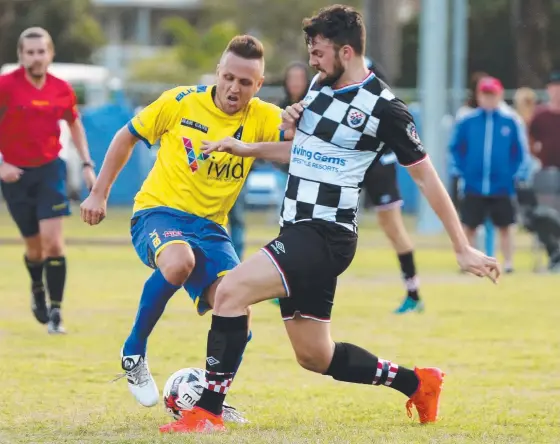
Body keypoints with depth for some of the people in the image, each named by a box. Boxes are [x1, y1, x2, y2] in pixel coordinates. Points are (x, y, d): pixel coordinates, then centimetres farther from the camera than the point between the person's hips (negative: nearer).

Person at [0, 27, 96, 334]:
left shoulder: (61, 89, -2)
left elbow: (75, 124, 15)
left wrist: (87, 164, 10)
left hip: (49, 170, 1)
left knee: (53, 241, -13)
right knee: (34, 246, 9)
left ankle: (55, 311, -8)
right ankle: (38, 291, 40)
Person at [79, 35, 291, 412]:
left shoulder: (262, 118, -2)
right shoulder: (181, 103, -5)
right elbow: (127, 137, 7)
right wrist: (99, 194, 7)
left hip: (210, 225, 3)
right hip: (158, 212, -3)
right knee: (179, 262, -38)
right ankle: (134, 353, -17)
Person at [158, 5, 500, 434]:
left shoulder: (384, 108, -12)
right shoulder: (320, 86, 11)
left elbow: (427, 176, -6)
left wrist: (463, 249, -3)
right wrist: (247, 149, 13)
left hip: (326, 236, -9)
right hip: (298, 231, 9)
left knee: (231, 291, -24)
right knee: (316, 357, 14)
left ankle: (208, 411, -20)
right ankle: (416, 383, 31)